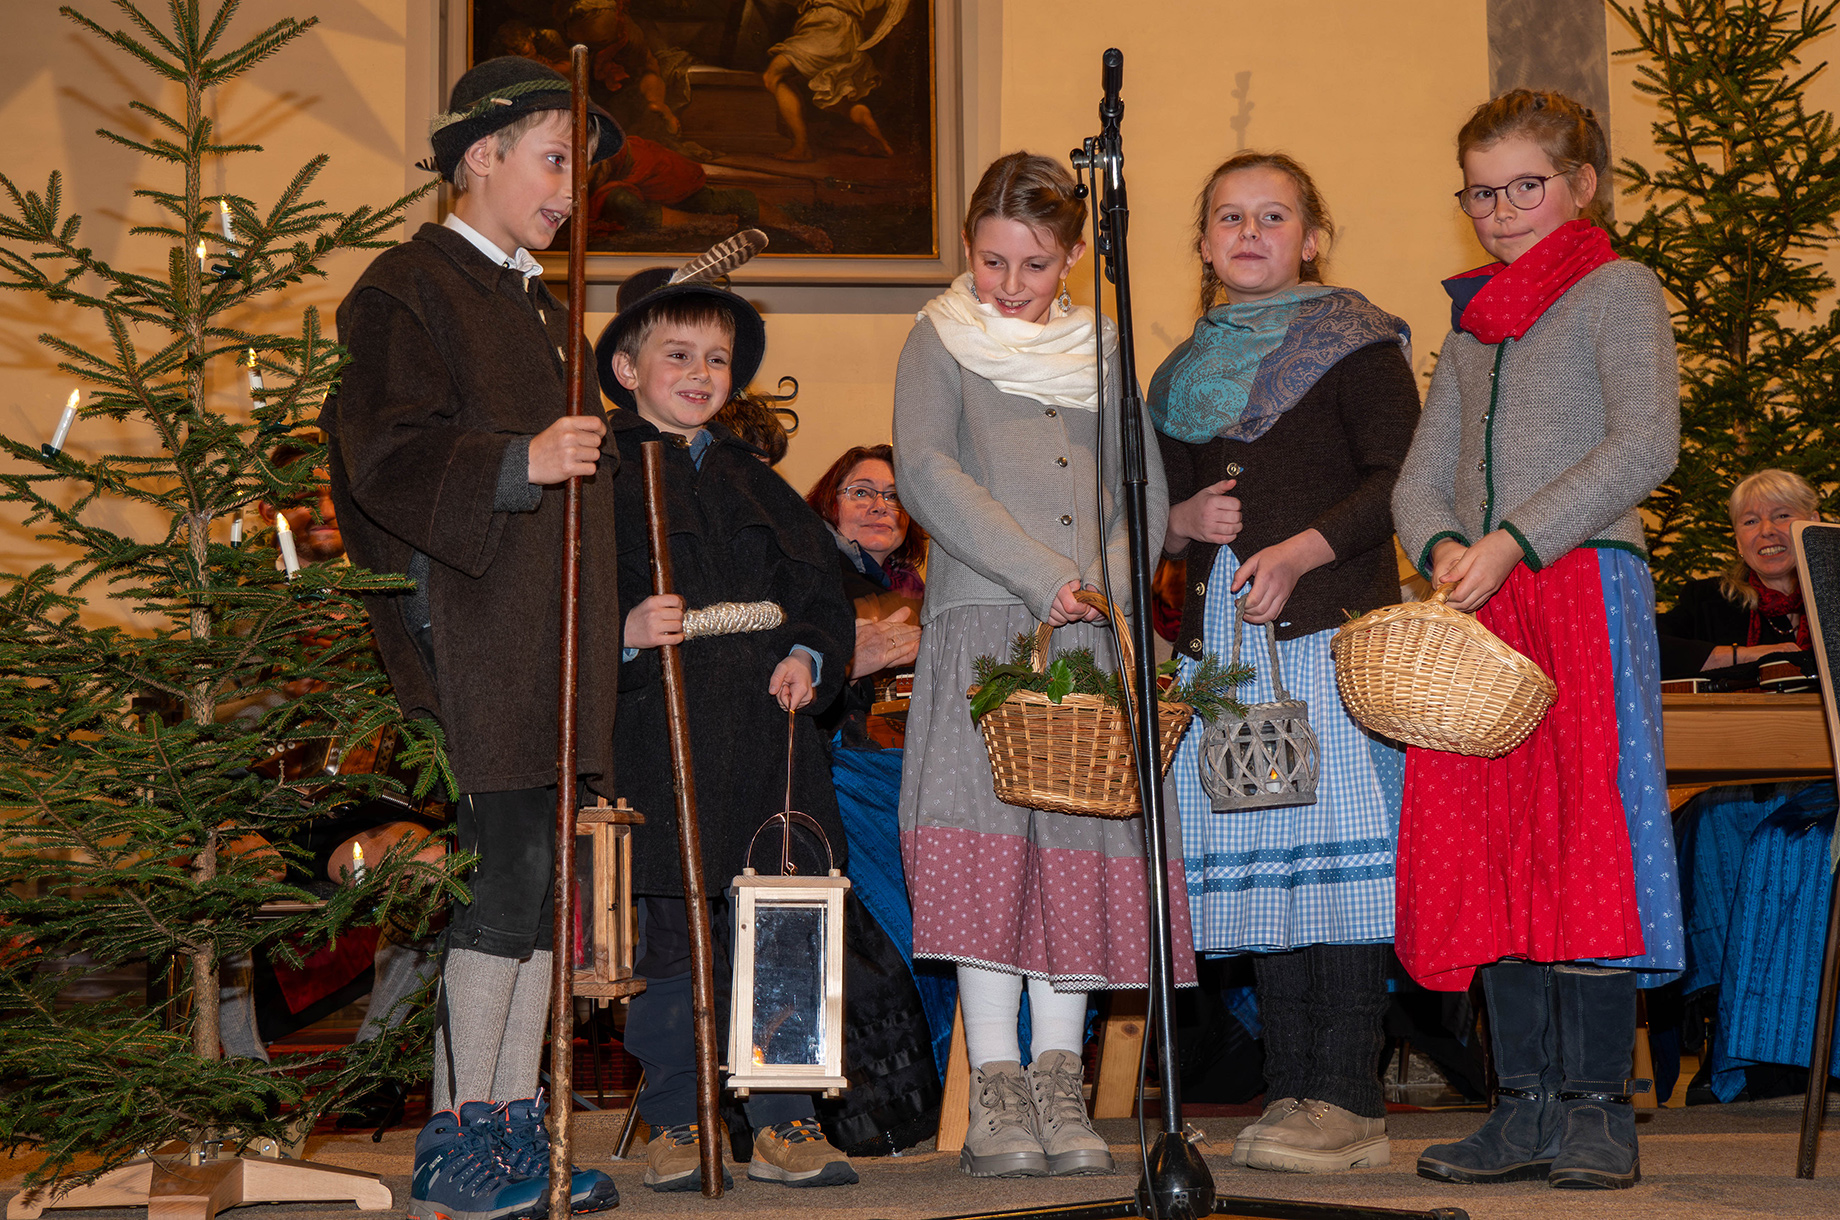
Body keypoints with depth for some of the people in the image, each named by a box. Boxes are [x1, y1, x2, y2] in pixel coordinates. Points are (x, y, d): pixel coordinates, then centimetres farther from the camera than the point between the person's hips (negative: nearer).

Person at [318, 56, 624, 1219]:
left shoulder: (546, 306, 24)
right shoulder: (411, 290, -3)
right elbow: (387, 457, -15)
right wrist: (518, 463, -27)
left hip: (558, 634, 9)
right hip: (473, 632, -9)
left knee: (545, 873, 6)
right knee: (508, 868, -12)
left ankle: (514, 1124, 11)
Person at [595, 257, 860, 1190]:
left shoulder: (755, 484, 20)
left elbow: (821, 590, 20)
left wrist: (809, 659, 2)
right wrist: (623, 631, -22)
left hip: (767, 741, 5)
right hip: (655, 739, -4)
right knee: (669, 941, -1)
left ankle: (783, 1123, 12)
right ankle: (676, 1125, 11)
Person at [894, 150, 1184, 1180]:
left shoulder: (1102, 350, 19)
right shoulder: (942, 342, 8)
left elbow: (1148, 491, 14)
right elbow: (926, 473, -7)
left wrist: (1110, 584, -5)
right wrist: (1042, 578, -13)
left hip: (1091, 634, 3)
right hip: (982, 625, -3)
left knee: (1081, 843, -1)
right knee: (989, 841, -10)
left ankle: (1060, 1085, 4)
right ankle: (996, 1092, -7)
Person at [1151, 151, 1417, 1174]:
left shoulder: (1353, 343, 4)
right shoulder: (1187, 370, 21)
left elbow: (1400, 477, -5)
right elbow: (1156, 501, 25)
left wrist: (1301, 551, -16)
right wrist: (1182, 520, 2)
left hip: (1332, 626, -6)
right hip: (1223, 633, 6)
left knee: (1336, 848, -10)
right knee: (1259, 860, 4)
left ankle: (1349, 1100, -8)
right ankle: (1292, 1091, 9)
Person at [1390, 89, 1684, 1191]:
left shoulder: (1618, 292, 3)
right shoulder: (1472, 330, 22)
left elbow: (1645, 445, -11)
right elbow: (1420, 478, 17)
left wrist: (1513, 541, -17)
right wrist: (1445, 550, -5)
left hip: (1587, 589, -6)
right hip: (1479, 608, 6)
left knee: (1585, 840, -10)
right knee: (1487, 852, 2)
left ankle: (1597, 1108, -4)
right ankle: (1528, 1108, 7)